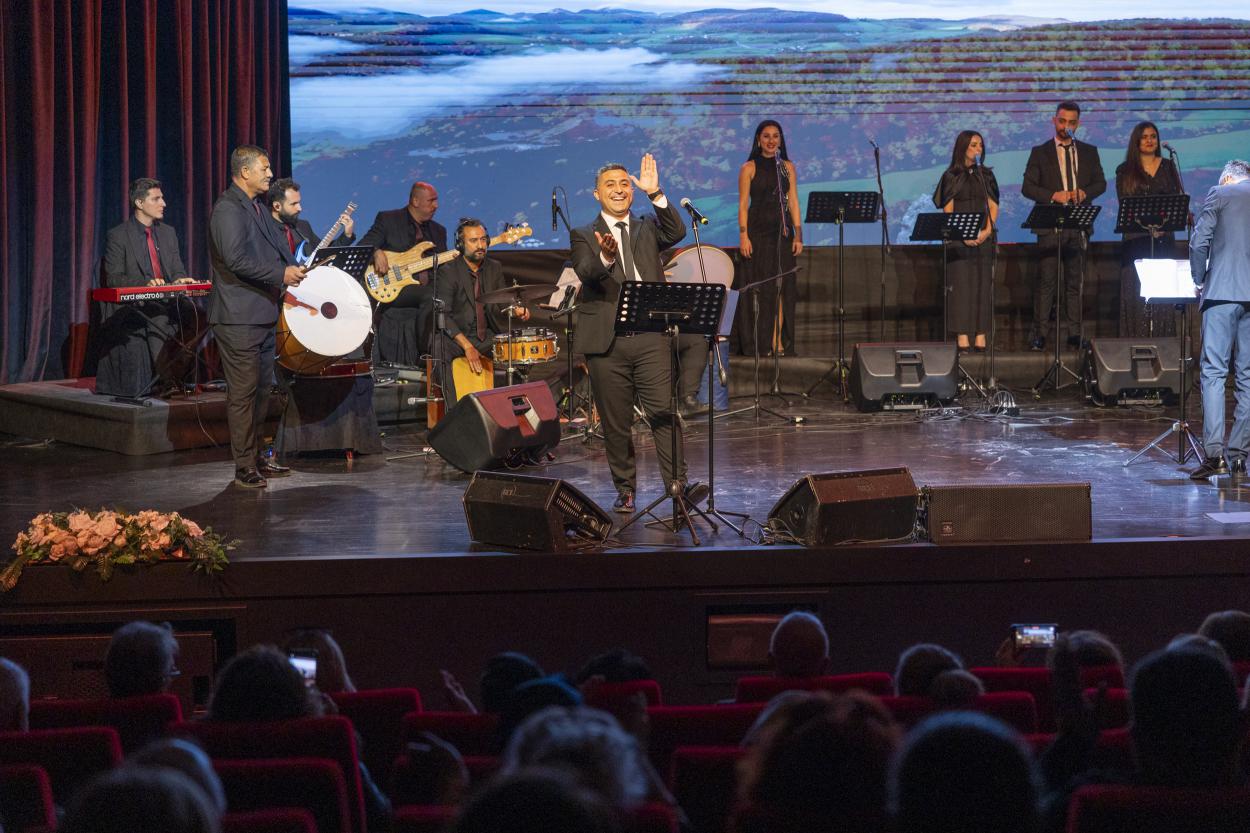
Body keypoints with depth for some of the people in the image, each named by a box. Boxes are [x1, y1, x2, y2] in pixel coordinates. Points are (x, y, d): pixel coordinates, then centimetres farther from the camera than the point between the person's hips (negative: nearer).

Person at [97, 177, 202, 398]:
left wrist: (180, 281, -10)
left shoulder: (168, 233, 18)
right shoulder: (117, 236, 0)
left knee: (192, 312, -24)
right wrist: (145, 284, -23)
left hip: (166, 303, 5)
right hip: (133, 308, -5)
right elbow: (113, 279, -7)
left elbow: (178, 270, 15)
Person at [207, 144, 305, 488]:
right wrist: (281, 274, -19)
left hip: (262, 314, 10)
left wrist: (298, 271, 9)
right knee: (243, 392, -6)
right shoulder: (228, 209, -14)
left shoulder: (257, 208, 17)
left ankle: (257, 458, 24)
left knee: (261, 390, 15)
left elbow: (278, 248, 26)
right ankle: (245, 468, -3)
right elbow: (237, 260, -23)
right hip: (239, 317, -10)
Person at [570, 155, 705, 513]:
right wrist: (605, 258, -35)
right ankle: (625, 490, 13)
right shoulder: (583, 236, 7)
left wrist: (655, 194, -17)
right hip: (607, 341, -1)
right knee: (616, 422, 4)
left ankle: (678, 483, -13)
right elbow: (585, 272, -13)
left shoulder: (648, 228, 14)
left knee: (664, 412, -9)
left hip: (650, 338, 1)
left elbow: (677, 232, -7)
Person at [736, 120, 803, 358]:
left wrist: (798, 235, 1)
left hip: (782, 233, 3)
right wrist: (743, 235, -12)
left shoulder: (787, 167, 11)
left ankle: (779, 342, 4)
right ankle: (759, 345, -1)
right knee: (759, 287, -3)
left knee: (782, 287, 1)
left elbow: (793, 202, 9)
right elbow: (743, 205, -2)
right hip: (758, 233, -3)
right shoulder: (749, 168, 1)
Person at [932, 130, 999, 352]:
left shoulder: (986, 175, 12)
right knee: (961, 284, -7)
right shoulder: (952, 176, 2)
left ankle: (980, 337, 2)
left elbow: (993, 207, 8)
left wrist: (987, 230, -9)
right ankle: (962, 337, -7)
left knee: (983, 284, 1)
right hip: (958, 238, -3)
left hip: (983, 237, 3)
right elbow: (948, 210, -4)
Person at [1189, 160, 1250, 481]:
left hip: (1223, 294, -4)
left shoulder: (1219, 195, 4)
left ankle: (1214, 452, -16)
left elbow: (1199, 242, -4)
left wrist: (1200, 281, 10)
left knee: (1214, 372, -5)